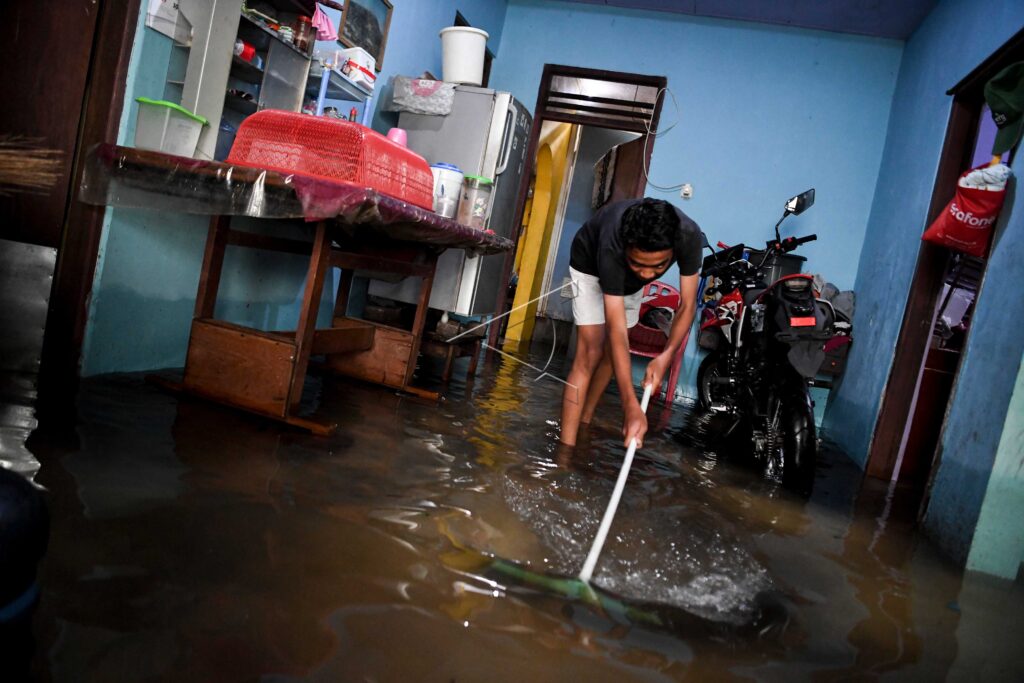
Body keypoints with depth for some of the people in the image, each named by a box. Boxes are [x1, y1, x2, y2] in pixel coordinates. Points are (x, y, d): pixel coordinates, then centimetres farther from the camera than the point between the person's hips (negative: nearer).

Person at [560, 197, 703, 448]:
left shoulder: (690, 236, -38)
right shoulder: (613, 245, -47)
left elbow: (687, 304, -27)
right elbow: (616, 329, -49)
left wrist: (666, 355, -43)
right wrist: (631, 405, -54)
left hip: (628, 278, 5)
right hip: (590, 265, -4)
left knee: (612, 352, 9)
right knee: (590, 353, -16)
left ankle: (585, 422, 27)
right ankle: (566, 449, -15)